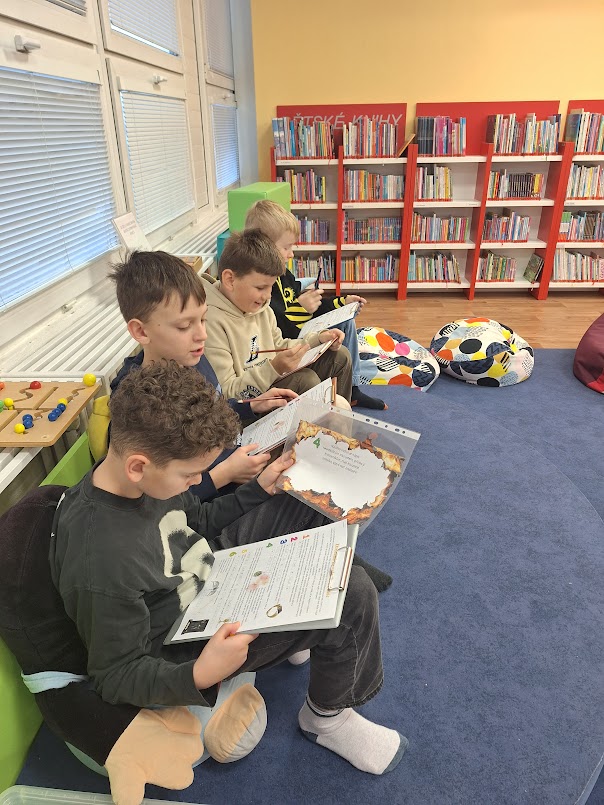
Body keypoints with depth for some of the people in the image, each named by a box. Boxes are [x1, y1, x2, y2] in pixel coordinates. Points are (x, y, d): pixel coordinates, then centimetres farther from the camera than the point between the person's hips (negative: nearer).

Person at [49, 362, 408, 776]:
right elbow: (116, 677, -22)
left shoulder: (144, 472, -14)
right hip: (197, 637, -7)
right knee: (354, 595, -19)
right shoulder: (102, 566, -37)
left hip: (214, 566, 8)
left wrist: (259, 489, -3)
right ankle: (327, 715, 10)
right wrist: (199, 677, -39)